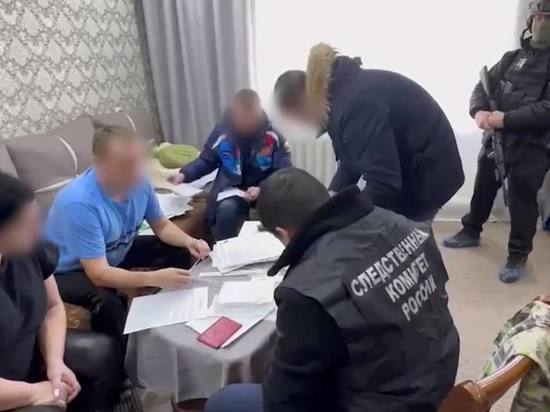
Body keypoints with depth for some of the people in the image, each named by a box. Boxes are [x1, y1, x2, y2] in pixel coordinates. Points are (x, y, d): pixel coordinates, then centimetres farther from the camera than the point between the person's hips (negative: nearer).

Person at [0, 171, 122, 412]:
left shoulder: (29, 249, -11)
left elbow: (53, 307, 3)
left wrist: (55, 362, -10)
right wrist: (35, 392, -20)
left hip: (30, 353, 7)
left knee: (104, 352, 10)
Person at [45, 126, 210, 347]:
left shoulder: (137, 182, -16)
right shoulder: (79, 203, -37)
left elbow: (161, 225, 0)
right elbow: (99, 275, -38)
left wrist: (189, 241, -20)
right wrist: (155, 278, -48)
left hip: (115, 255, 7)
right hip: (70, 271, -7)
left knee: (179, 253, -2)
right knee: (107, 302, -36)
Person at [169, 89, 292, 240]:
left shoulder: (273, 136, -13)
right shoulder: (222, 131, -8)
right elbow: (206, 161, 7)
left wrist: (262, 189, -28)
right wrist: (184, 174, -10)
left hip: (266, 190, 0)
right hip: (232, 188, 1)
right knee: (227, 208, -32)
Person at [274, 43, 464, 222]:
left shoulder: (353, 105, -29)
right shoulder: (340, 97, 2)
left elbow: (383, 183, -31)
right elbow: (350, 164, 11)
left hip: (426, 173, -9)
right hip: (407, 169, 9)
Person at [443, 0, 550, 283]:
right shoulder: (512, 58, 11)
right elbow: (483, 86, 5)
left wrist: (506, 118, -24)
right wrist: (479, 111, -16)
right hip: (498, 138, 5)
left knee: (522, 198, 0)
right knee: (483, 187, 15)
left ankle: (518, 255, 15)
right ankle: (471, 232, 36)